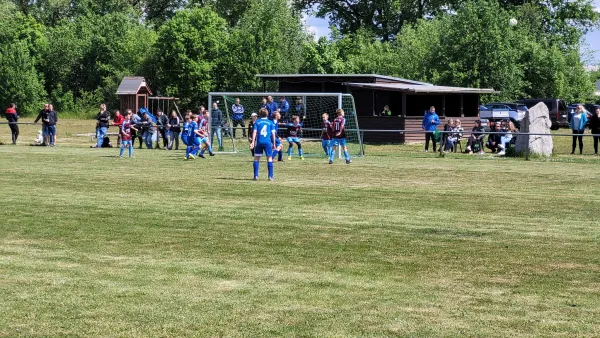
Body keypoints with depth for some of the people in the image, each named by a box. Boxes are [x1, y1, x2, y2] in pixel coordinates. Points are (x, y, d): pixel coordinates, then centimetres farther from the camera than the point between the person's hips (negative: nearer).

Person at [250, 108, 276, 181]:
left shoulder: (257, 122, 7)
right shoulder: (270, 122, 7)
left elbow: (254, 132, -2)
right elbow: (273, 133, 4)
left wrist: (253, 142, -5)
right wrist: (274, 144, 10)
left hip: (259, 142, 1)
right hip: (268, 142, 0)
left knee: (256, 158, 10)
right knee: (269, 158, 7)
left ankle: (256, 176, 4)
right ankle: (271, 176, 1)